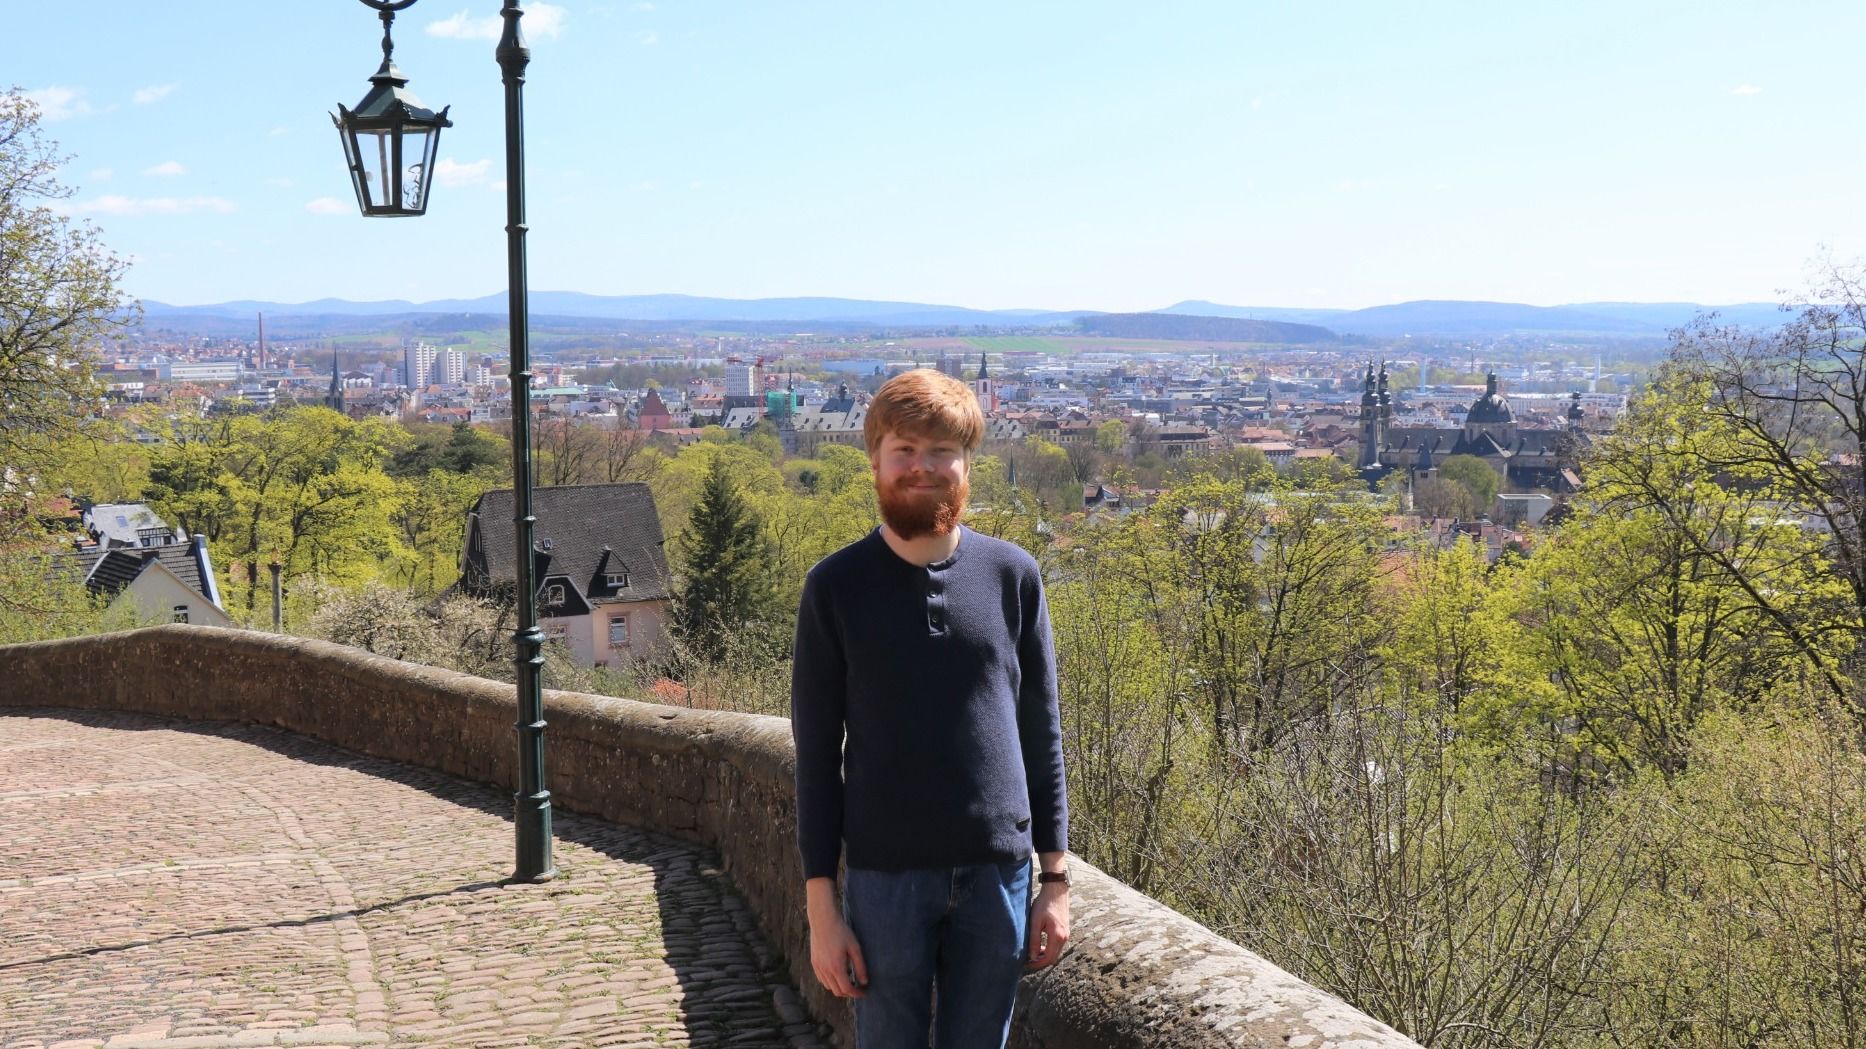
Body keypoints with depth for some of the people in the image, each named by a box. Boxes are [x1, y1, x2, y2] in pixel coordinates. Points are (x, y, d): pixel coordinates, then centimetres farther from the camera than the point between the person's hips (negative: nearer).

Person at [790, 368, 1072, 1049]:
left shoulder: (1012, 575, 1)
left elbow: (1042, 736, 6)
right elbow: (818, 756, -2)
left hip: (998, 875, 2)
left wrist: (1056, 878, 3)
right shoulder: (837, 586, -4)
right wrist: (820, 905, -4)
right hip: (885, 879, -1)